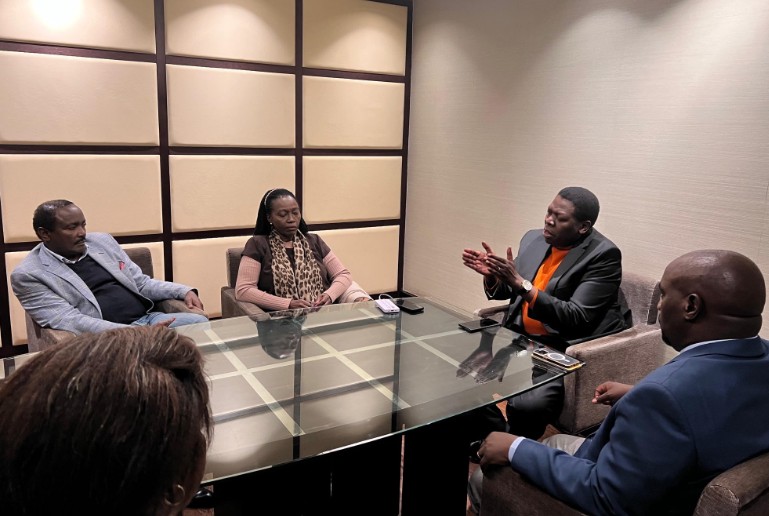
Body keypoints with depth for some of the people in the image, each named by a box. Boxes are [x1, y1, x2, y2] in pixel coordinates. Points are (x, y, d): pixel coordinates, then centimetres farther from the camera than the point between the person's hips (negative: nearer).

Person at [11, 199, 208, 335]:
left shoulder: (102, 241, 15)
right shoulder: (29, 274, -1)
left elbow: (141, 283, 20)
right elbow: (68, 321, -13)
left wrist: (183, 291, 1)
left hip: (149, 318, 6)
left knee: (199, 322, -20)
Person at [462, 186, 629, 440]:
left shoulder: (603, 255, -15)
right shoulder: (533, 239, 5)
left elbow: (576, 319, -24)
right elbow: (508, 292, 15)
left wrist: (521, 283, -30)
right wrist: (490, 275, -9)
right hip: (521, 339, 7)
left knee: (525, 405, -29)